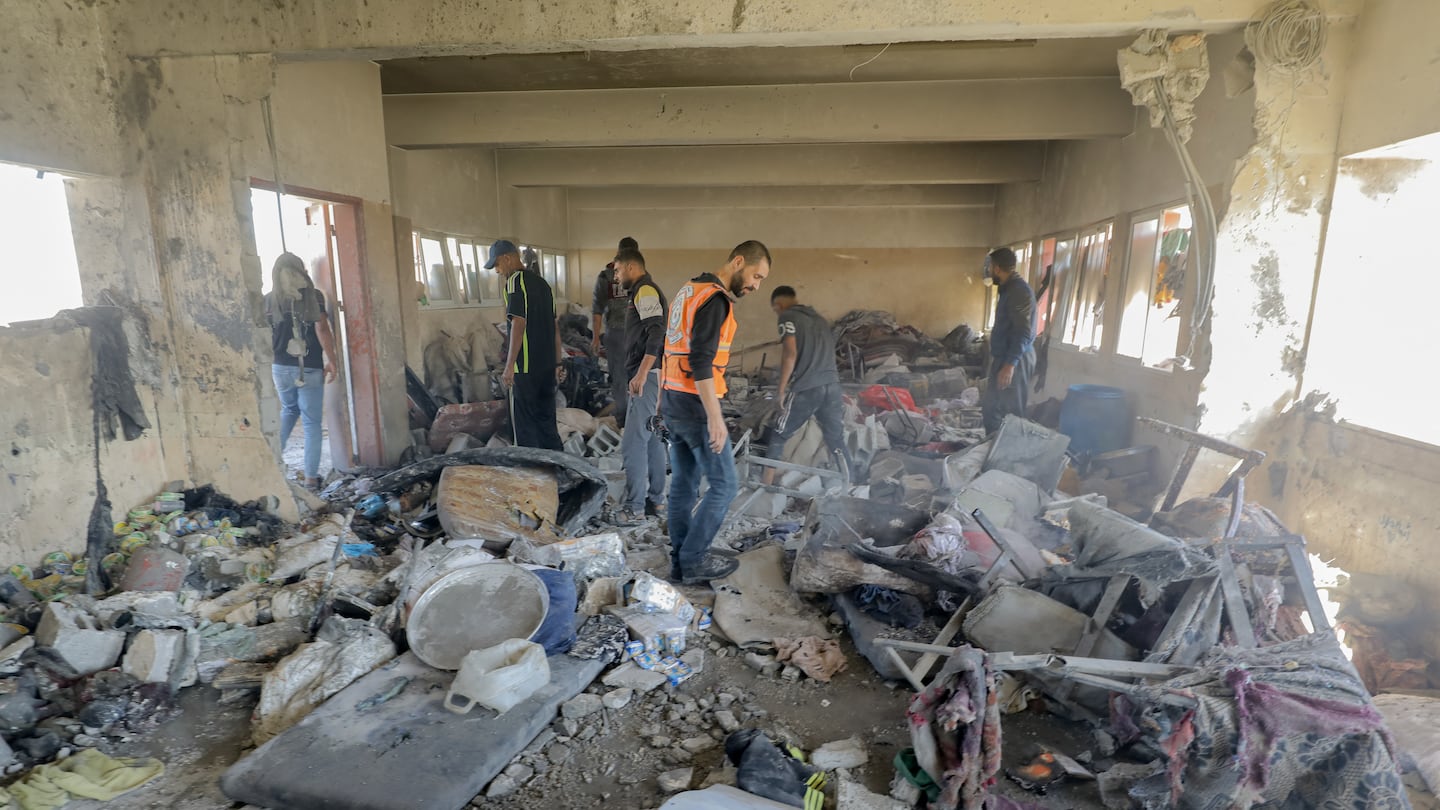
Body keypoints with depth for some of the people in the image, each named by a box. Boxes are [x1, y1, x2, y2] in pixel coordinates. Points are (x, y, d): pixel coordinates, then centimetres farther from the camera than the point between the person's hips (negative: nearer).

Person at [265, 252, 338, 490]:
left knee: (289, 410, 28)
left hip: (280, 367, 4)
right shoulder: (313, 295, -6)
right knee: (312, 422, 2)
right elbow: (322, 330, -13)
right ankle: (311, 477, 3)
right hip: (309, 368, -4)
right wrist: (331, 361, -8)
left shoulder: (269, 300, 4)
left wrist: (269, 364, 16)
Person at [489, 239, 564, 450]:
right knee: (547, 420, 14)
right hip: (547, 365, 8)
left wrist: (509, 366, -19)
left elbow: (519, 324, -19)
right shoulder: (541, 281, 15)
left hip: (525, 367, -8)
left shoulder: (515, 281, -9)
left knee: (525, 424, 1)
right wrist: (557, 363, 21)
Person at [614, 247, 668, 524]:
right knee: (652, 439, 13)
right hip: (650, 377, 11)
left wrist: (641, 374, -26)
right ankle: (655, 500, 20)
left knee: (633, 442, -9)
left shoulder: (645, 291, -10)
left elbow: (656, 332, -23)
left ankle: (634, 507, -5)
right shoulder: (644, 292, 21)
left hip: (648, 377, -11)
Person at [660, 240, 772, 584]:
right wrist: (715, 417, -24)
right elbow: (701, 361, -23)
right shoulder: (715, 299, -15)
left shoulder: (689, 290, 16)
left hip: (673, 402, 10)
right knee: (724, 484, 1)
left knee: (684, 484, 14)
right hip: (695, 405, -10)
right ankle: (694, 561, 7)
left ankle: (680, 561, 21)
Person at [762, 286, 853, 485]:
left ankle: (766, 484, 11)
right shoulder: (820, 318, 24)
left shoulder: (788, 317, 1)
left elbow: (790, 354, -11)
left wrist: (781, 389, -5)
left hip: (806, 389, -6)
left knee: (777, 437, 8)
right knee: (837, 442, 11)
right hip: (832, 386, 6)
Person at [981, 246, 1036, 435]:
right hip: (1003, 358, 10)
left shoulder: (1019, 290, -17)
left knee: (1012, 413, -6)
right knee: (990, 407, 14)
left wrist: (1010, 364, -26)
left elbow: (1023, 332, -23)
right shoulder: (1008, 289, 15)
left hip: (1015, 361, -10)